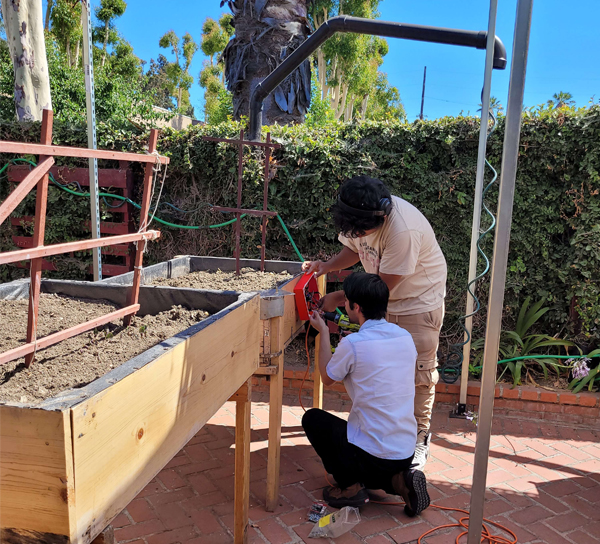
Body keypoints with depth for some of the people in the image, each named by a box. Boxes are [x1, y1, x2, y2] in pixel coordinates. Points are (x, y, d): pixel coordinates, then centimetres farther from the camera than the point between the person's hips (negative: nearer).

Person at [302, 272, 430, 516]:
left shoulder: (352, 344, -19)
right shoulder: (405, 337, 0)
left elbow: (327, 377, 1)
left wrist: (323, 333, 11)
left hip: (372, 455, -7)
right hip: (407, 452, 7)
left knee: (312, 418, 13)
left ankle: (351, 487, 5)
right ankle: (399, 480, 8)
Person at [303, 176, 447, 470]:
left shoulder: (404, 230, -37)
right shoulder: (358, 216, -13)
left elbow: (383, 285, -27)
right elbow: (353, 248, 8)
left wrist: (338, 298, -19)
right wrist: (327, 266, -12)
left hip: (419, 300, -7)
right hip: (382, 302, 7)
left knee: (418, 371, -2)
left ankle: (418, 438, 15)